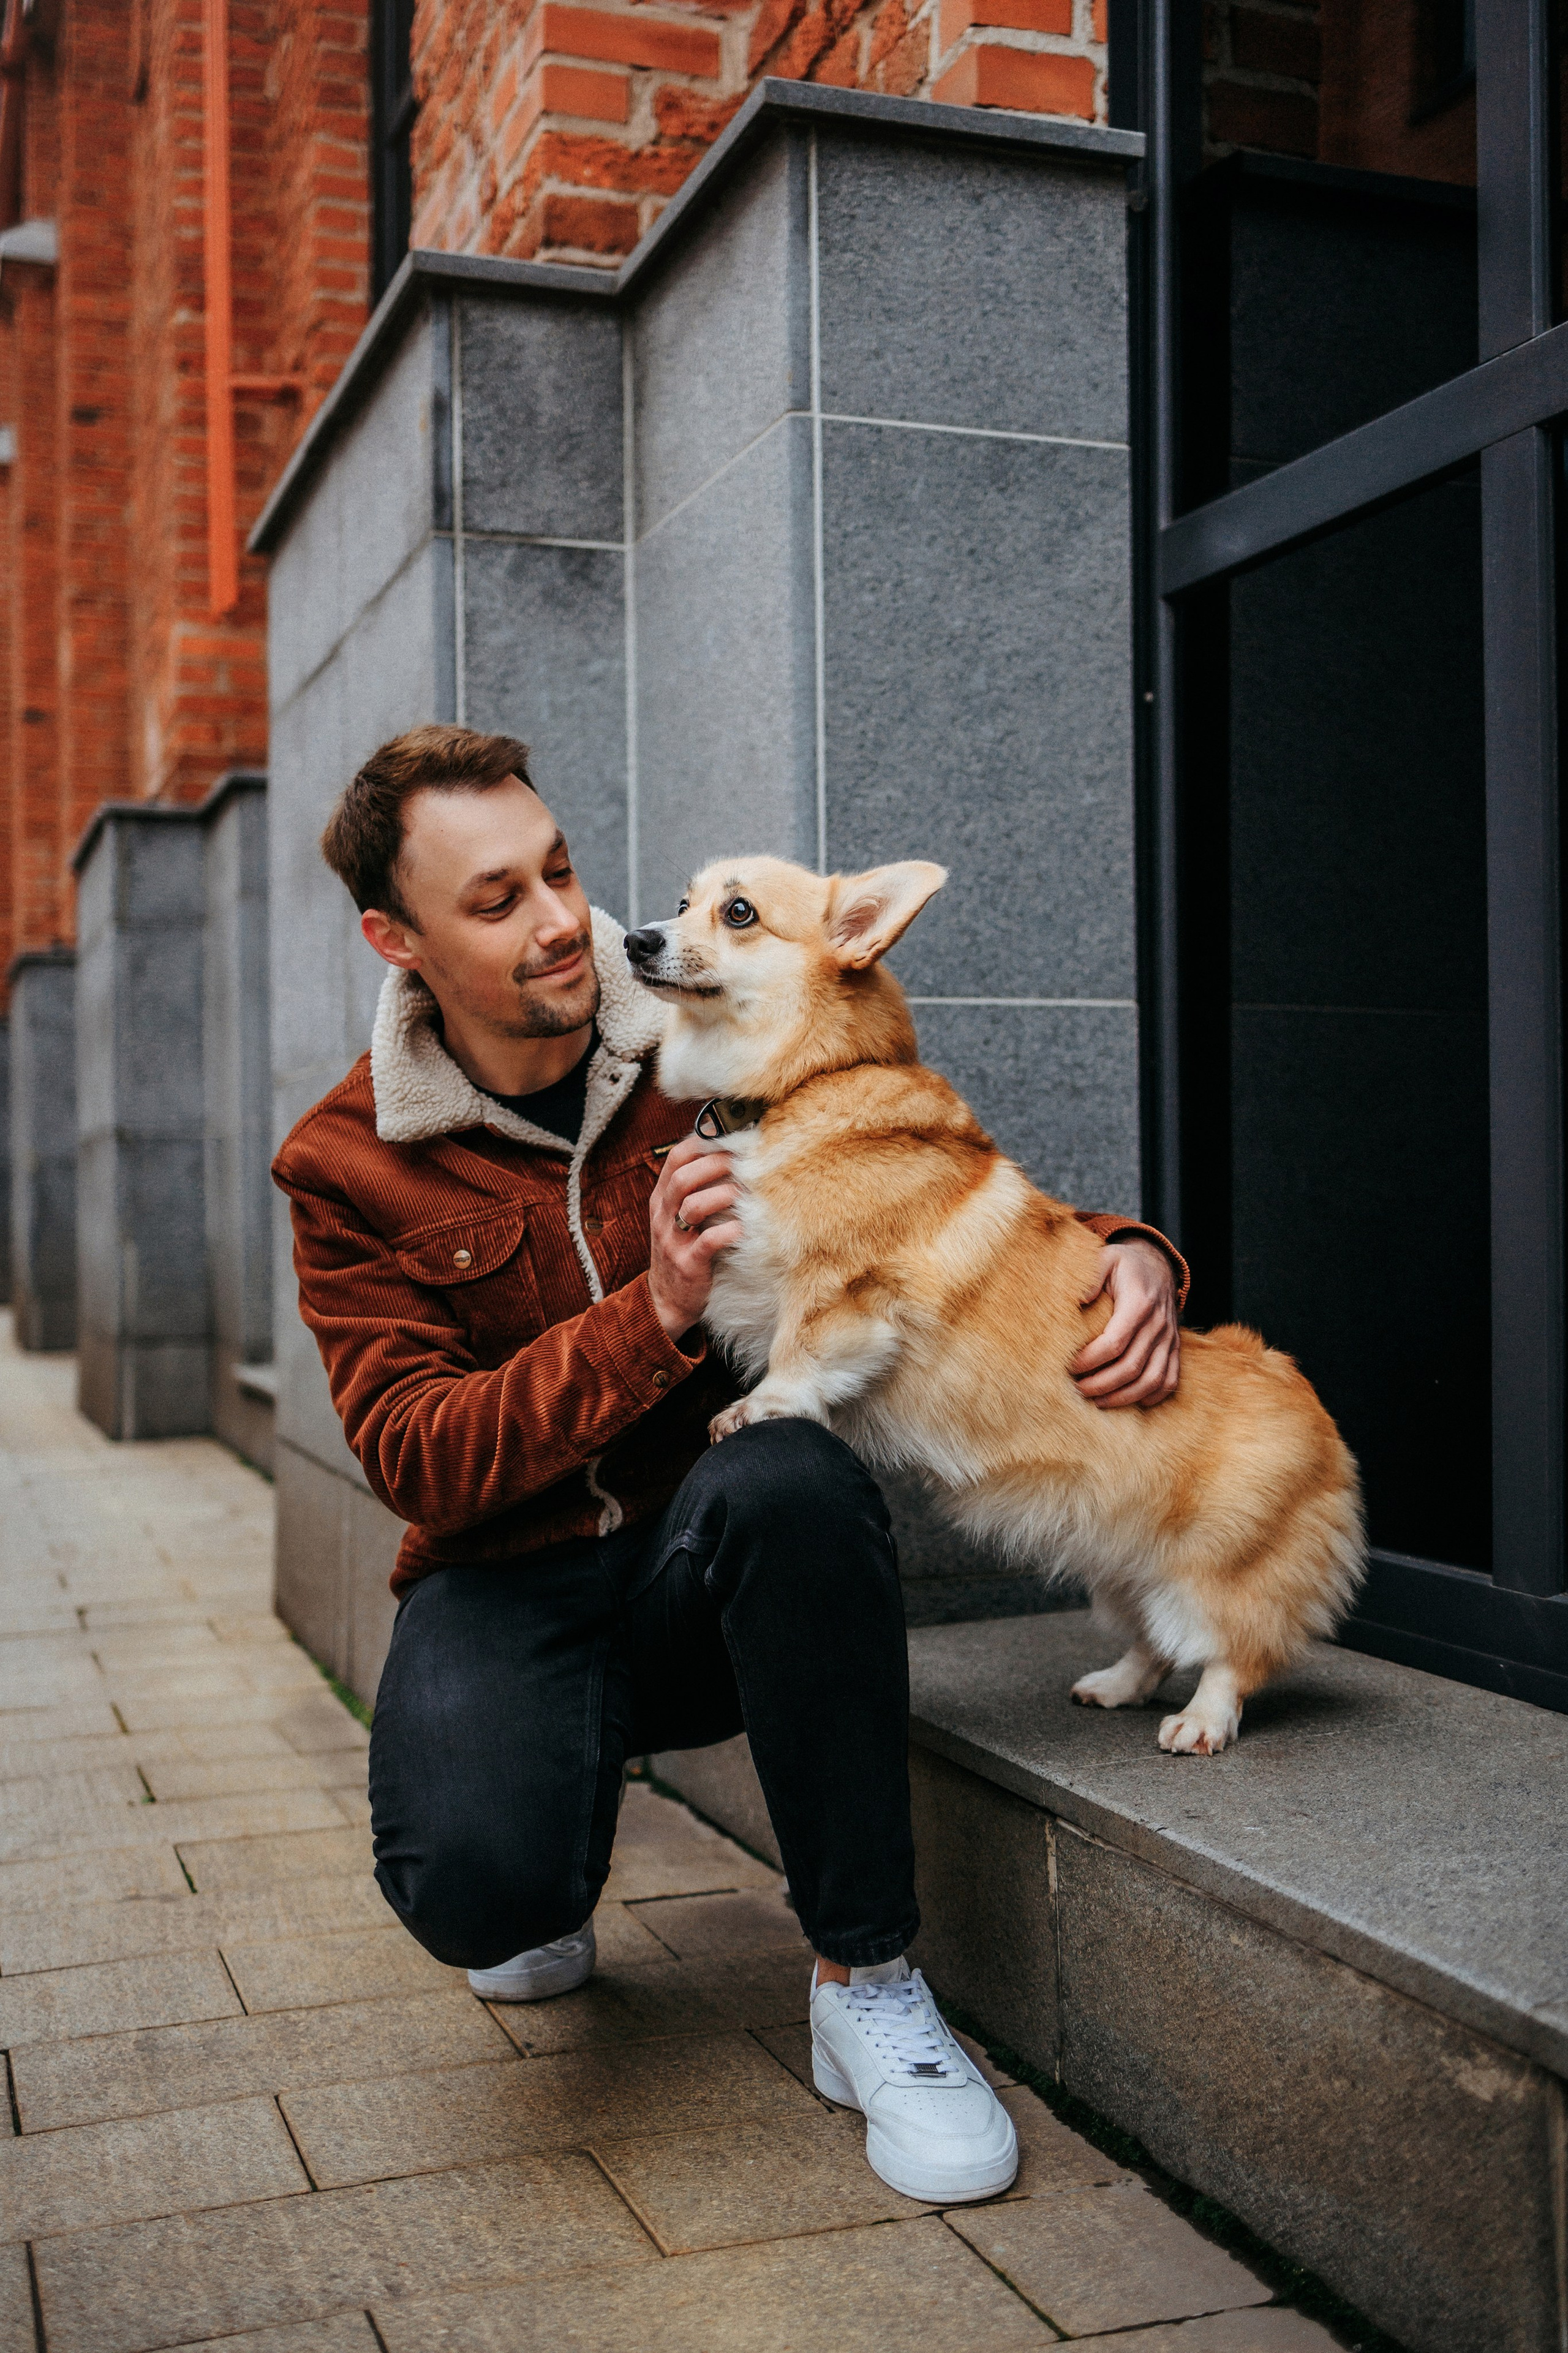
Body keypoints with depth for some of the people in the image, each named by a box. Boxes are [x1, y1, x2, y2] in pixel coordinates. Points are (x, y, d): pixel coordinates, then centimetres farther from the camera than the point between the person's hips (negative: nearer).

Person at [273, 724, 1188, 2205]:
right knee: (474, 1883, -32)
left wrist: (1123, 1255, -17)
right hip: (509, 1584, 0)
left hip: (724, 1577, 1)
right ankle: (549, 1882, 10)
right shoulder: (350, 1167, -3)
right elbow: (414, 1457, -14)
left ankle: (866, 1985, -20)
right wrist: (653, 1313, -27)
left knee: (784, 1472, -36)